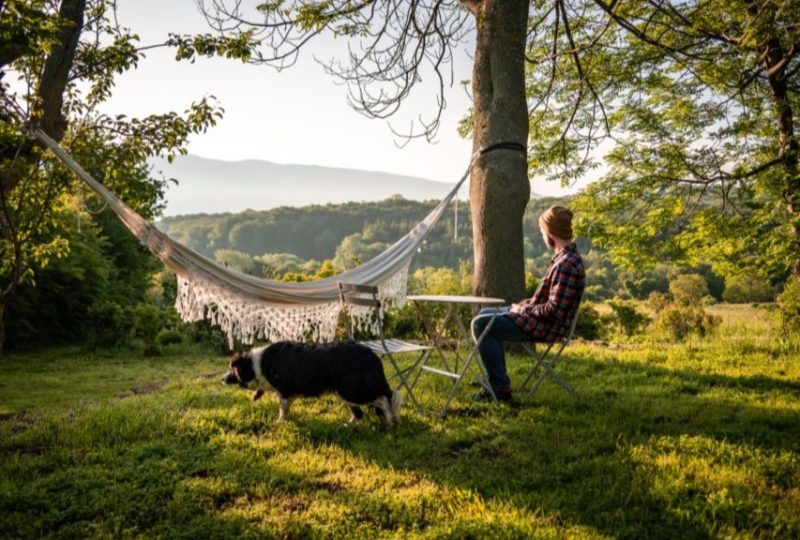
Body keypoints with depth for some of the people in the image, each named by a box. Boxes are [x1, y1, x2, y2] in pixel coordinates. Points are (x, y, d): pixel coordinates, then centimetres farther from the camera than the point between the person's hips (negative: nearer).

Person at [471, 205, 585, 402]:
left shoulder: (566, 264, -25)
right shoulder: (566, 257, 8)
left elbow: (553, 310, -27)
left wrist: (524, 309, -13)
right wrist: (525, 305, 6)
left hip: (546, 326, -11)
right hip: (540, 317, 11)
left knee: (481, 324, -14)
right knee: (486, 314, 19)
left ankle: (500, 387, -7)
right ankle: (496, 375, 25)